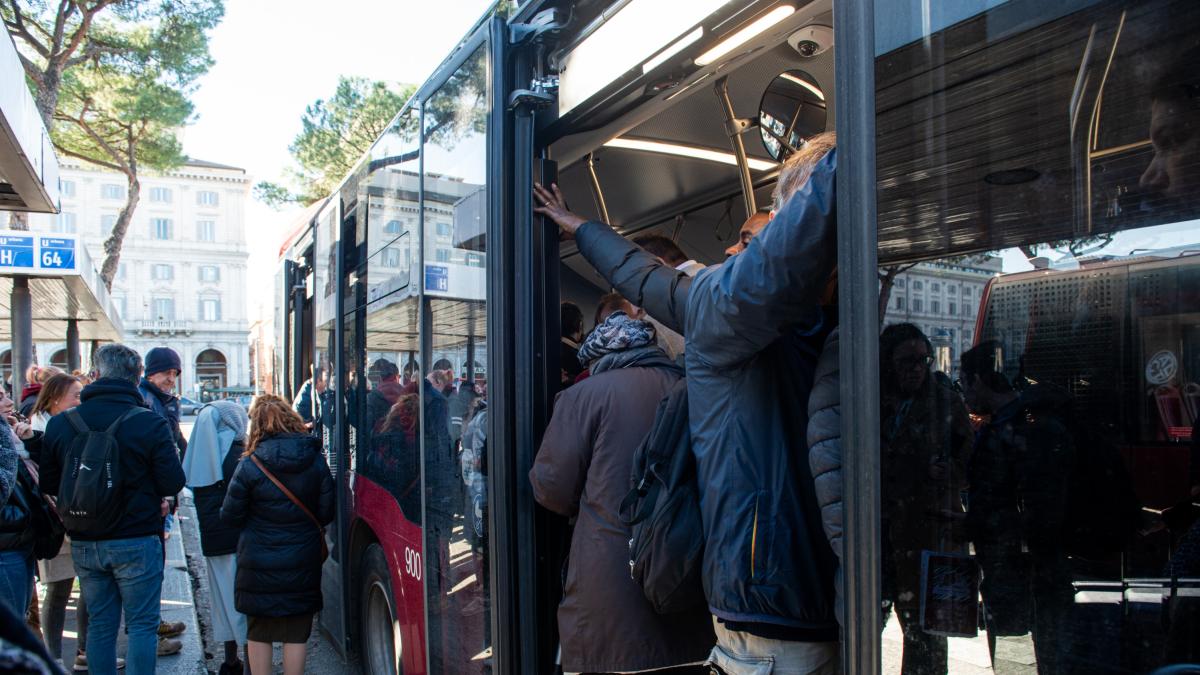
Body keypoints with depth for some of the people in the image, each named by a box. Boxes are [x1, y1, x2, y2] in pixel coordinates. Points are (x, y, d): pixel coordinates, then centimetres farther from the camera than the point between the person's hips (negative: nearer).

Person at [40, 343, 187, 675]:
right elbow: (173, 483, -12)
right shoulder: (151, 424, -15)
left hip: (84, 544, 4)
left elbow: (48, 485, 6)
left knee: (100, 624, 16)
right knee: (142, 625, 4)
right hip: (137, 542, -4)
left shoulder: (59, 424, -1)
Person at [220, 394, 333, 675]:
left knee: (259, 633, 16)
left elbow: (230, 517, -6)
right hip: (302, 565, 1)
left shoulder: (249, 465, -13)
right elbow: (327, 513, -2)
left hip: (258, 565, -1)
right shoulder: (316, 461, -7)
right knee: (296, 635, 12)